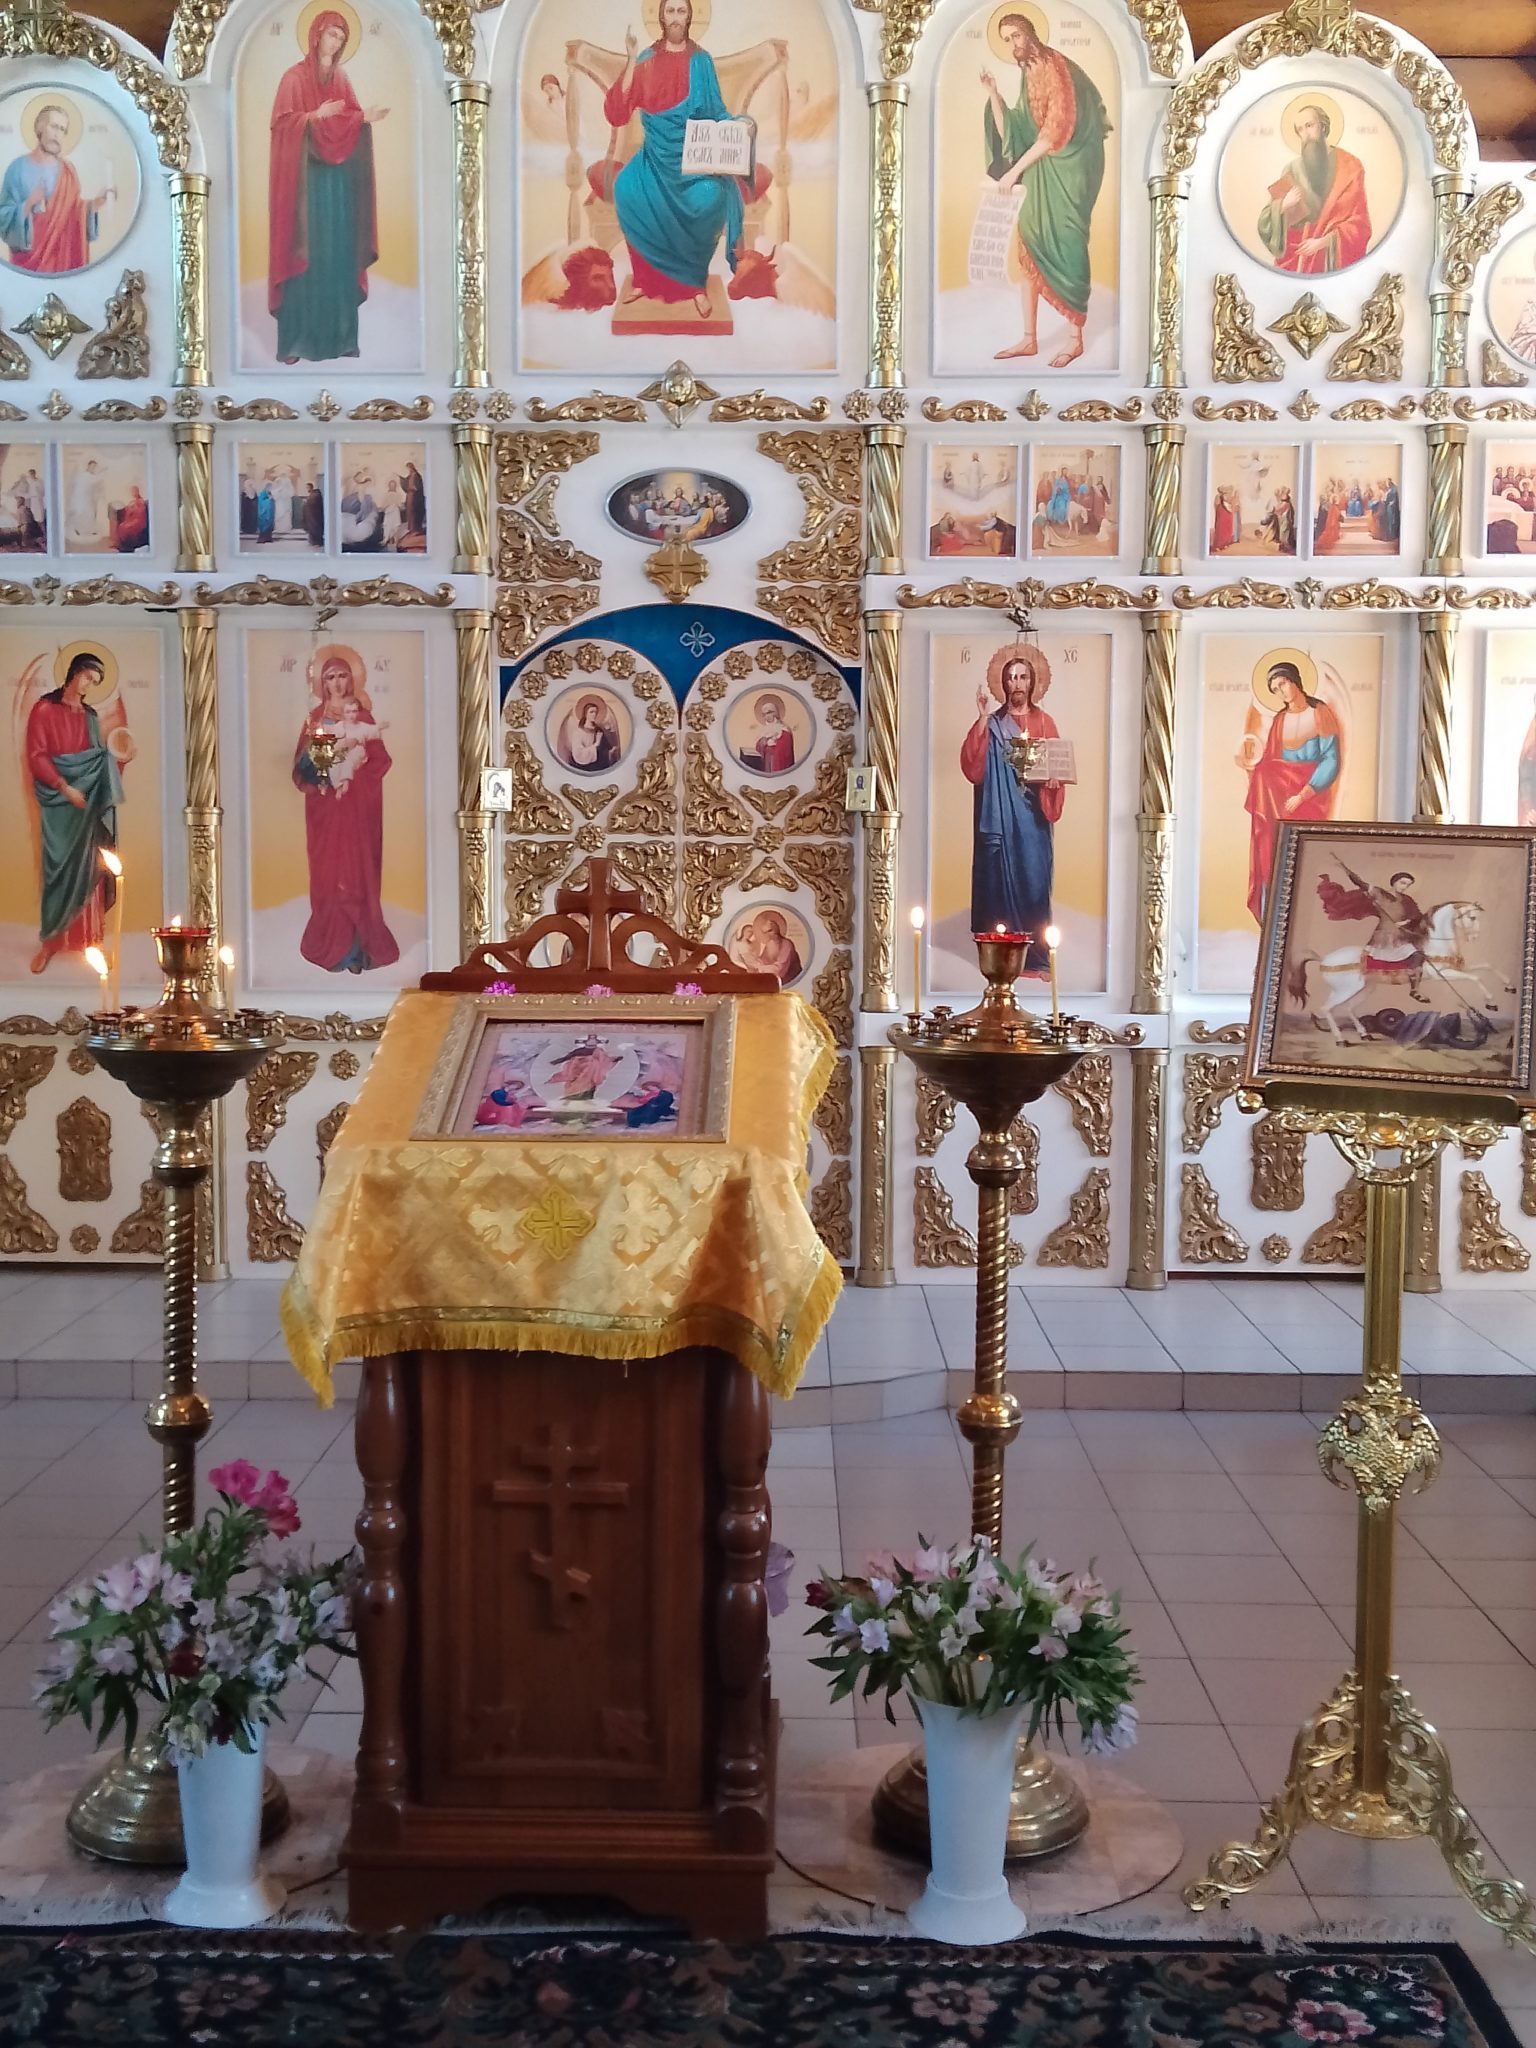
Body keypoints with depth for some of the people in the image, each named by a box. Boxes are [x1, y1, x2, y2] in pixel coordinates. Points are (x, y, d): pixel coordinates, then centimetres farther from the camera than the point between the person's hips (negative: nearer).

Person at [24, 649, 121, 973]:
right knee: (57, 868, -4)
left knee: (87, 868, 2)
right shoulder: (44, 709, -2)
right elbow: (36, 756, -8)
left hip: (87, 801, 4)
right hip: (57, 801, -4)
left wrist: (98, 794, -2)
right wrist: (65, 787, -17)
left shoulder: (90, 716, 14)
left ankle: (89, 938, 4)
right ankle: (48, 941, 3)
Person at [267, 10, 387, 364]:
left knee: (339, 254, 5)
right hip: (306, 176, -6)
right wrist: (316, 116, -23)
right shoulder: (295, 77, -4)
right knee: (306, 255, -7)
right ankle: (296, 340, -4)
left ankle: (337, 335, 10)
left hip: (338, 177, 6)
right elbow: (283, 123, -10)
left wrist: (365, 118, -7)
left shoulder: (341, 79, 14)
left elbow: (348, 123, 13)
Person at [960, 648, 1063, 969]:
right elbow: (972, 765, -8)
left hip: (1032, 817, 1)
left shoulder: (1044, 723, 11)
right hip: (999, 817, -1)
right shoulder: (992, 724, 6)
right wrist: (982, 719, -15)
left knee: (1033, 880, -2)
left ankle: (1035, 957, 3)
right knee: (1000, 881, -2)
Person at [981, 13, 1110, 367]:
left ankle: (1075, 338, -4)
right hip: (1041, 169, 8)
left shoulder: (1055, 66, -10)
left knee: (1064, 247, -9)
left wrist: (1015, 169, -16)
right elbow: (1009, 133, 12)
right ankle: (1029, 338, 8)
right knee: (1029, 245, 4)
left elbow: (1057, 129, -18)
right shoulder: (1026, 76, 15)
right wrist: (993, 93, 2)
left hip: (1068, 166, -8)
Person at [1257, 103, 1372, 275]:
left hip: (1334, 259, -2)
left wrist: (1325, 241, -14)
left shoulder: (1350, 167, 1)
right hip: (1294, 259, 2)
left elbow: (1359, 222, -2)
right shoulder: (1292, 169, 7)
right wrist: (1283, 205, -16)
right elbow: (1266, 220, 5)